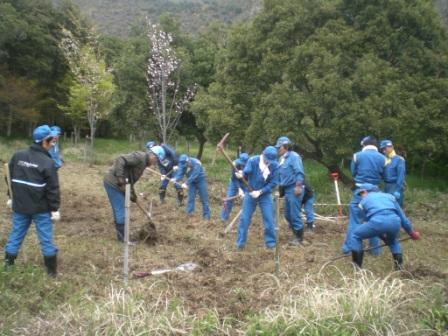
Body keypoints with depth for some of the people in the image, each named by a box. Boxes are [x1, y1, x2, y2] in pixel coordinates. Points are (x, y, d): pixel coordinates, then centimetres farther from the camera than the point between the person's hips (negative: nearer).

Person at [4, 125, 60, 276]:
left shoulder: (17, 156, 2)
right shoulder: (48, 162, -16)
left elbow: (11, 179, 12)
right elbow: (53, 188, -14)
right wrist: (55, 207, -5)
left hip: (20, 205, 5)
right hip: (41, 208, -4)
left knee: (16, 234, 16)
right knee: (46, 238, 6)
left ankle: (8, 264, 25)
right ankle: (52, 269, 15)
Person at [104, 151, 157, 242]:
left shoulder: (143, 163, 16)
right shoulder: (140, 157, -15)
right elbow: (120, 160, -26)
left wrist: (133, 193, 13)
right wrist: (120, 179, -29)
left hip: (114, 183, 10)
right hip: (113, 182, -10)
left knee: (119, 210, 16)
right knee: (121, 211, -5)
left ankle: (122, 235, 26)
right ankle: (123, 237, 3)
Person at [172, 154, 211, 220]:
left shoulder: (196, 163, -31)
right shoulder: (182, 164, -13)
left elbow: (193, 175, -38)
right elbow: (180, 173, -21)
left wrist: (186, 183, -45)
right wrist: (175, 179, -41)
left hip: (200, 181, -5)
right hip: (192, 182, 5)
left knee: (204, 199, -2)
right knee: (190, 198, 0)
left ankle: (206, 216, 5)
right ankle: (189, 214, 6)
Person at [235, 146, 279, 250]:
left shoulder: (275, 165, -13)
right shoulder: (253, 160, -15)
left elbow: (274, 183, -12)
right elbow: (246, 173, -21)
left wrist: (260, 192, -18)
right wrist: (241, 175, -46)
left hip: (265, 195, 0)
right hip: (250, 194, 0)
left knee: (269, 219, 2)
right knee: (244, 218, 3)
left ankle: (270, 242, 18)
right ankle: (240, 243, 15)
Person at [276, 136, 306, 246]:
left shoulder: (293, 156, -12)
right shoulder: (283, 159, 16)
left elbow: (299, 173, -20)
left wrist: (298, 187, -24)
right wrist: (281, 189, 20)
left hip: (294, 189, -9)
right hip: (287, 189, 10)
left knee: (295, 214, -4)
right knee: (288, 214, 14)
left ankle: (299, 238, 7)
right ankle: (296, 235, 25)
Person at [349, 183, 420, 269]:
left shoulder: (363, 201, 28)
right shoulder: (389, 196, 34)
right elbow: (402, 216, 35)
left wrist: (382, 236, 44)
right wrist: (411, 232, 47)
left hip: (377, 221, -3)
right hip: (394, 222, 4)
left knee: (356, 236, 23)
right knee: (393, 240, 39)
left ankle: (356, 267, 17)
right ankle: (399, 265, 27)